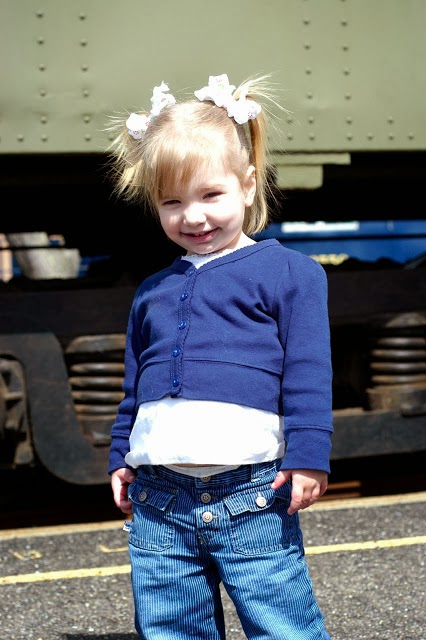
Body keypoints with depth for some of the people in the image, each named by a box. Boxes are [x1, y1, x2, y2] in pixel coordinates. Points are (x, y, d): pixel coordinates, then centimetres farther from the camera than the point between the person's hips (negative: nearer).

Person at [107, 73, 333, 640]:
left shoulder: (288, 272, 2)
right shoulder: (152, 293, 18)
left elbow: (308, 374, -3)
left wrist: (308, 455, -11)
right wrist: (120, 459, 20)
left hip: (251, 495, -5)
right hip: (158, 502, 5)